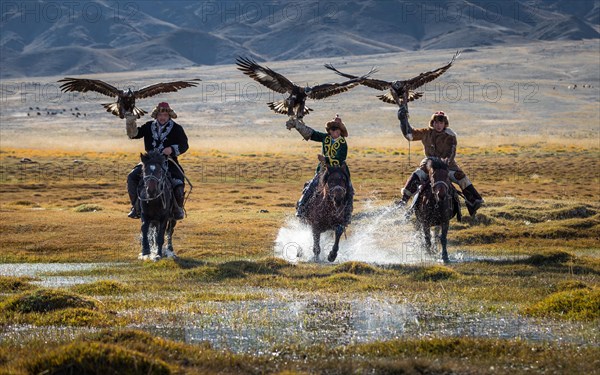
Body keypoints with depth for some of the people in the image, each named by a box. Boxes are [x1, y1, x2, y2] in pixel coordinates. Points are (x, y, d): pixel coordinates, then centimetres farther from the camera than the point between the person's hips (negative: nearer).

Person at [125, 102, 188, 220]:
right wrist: (130, 124, -19)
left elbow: (184, 145, -7)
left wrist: (172, 149, -25)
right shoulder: (149, 127, 8)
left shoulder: (176, 129, 0)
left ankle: (178, 208, 1)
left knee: (178, 183, -24)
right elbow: (134, 134, 1)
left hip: (169, 162, -2)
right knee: (132, 177, -16)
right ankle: (136, 206, -5)